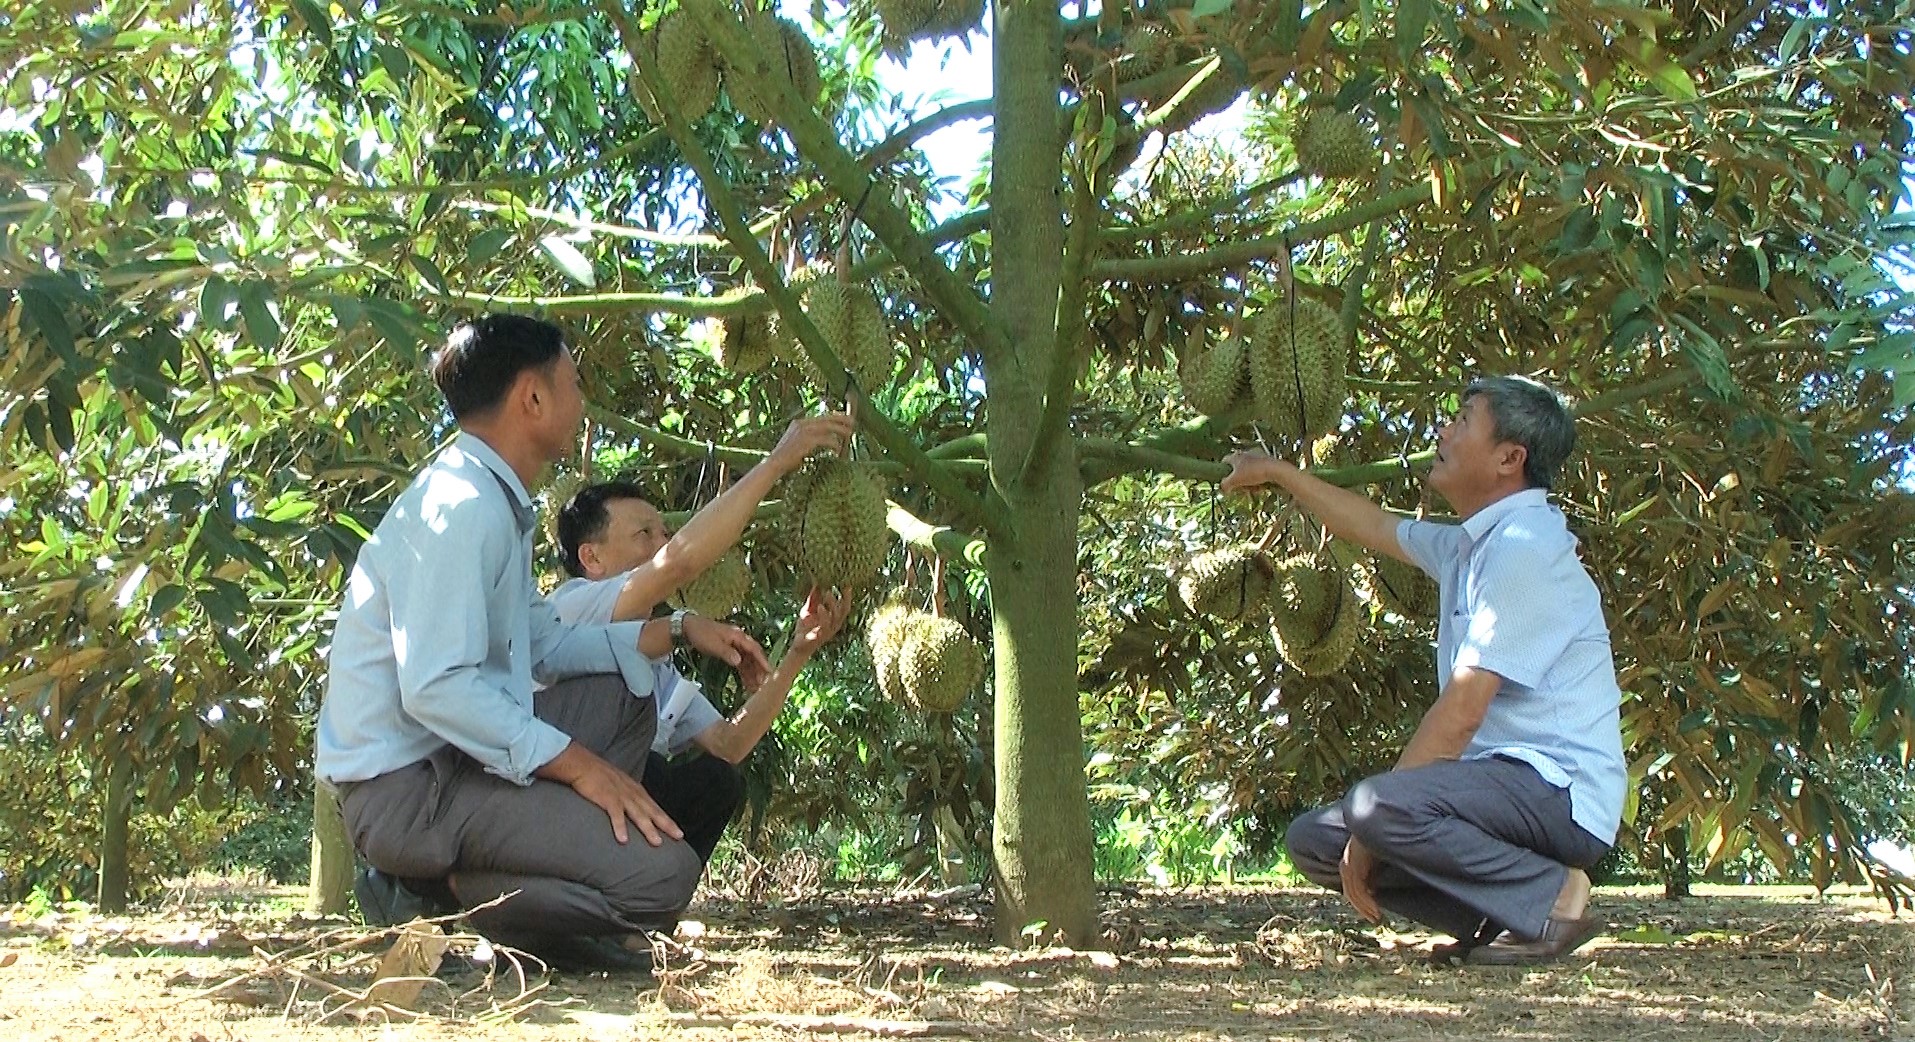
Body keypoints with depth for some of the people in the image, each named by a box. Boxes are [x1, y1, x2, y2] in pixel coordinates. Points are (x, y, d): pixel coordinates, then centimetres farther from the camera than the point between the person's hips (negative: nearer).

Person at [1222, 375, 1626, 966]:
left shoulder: (1524, 548, -15)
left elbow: (1462, 713, -20)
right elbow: (1375, 526, 35)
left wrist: (1371, 831, -17)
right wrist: (1278, 473, 40)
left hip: (1560, 792, -10)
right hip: (1505, 783, 10)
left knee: (1376, 807, -32)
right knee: (1313, 839, 3)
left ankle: (1554, 896, -12)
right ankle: (1506, 917, 2)